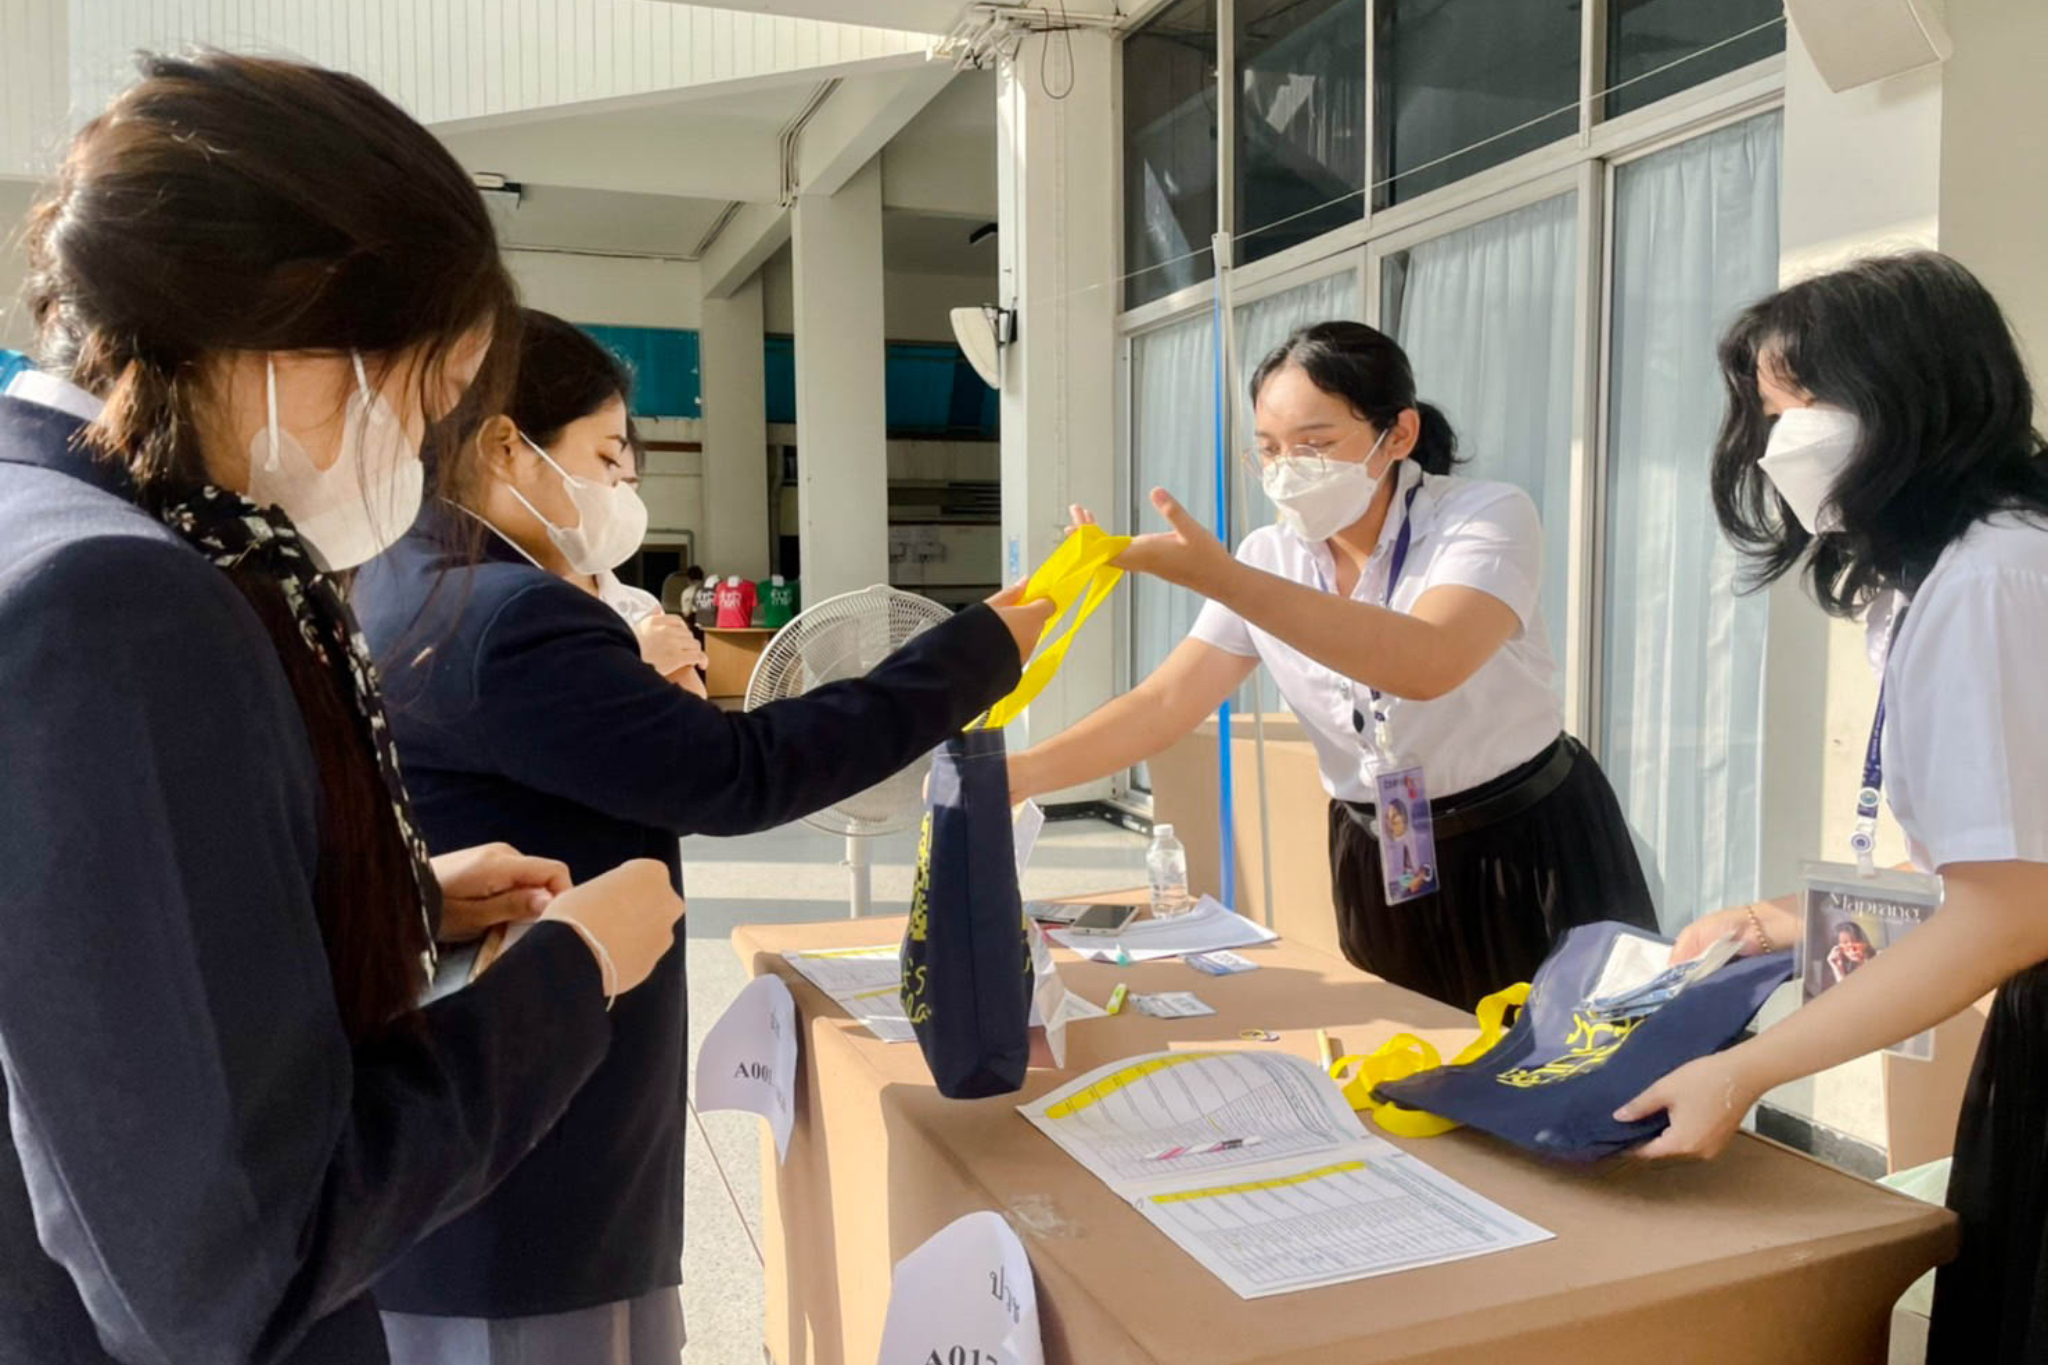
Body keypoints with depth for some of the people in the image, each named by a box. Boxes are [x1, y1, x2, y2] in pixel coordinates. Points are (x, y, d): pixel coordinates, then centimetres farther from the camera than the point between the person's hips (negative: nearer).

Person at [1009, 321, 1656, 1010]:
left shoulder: (1488, 515, -18)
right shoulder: (1270, 560, -4)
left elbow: (1427, 664, -37)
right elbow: (1163, 704, -8)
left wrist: (1216, 576, -46)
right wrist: (1016, 774, -23)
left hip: (1530, 853, -3)